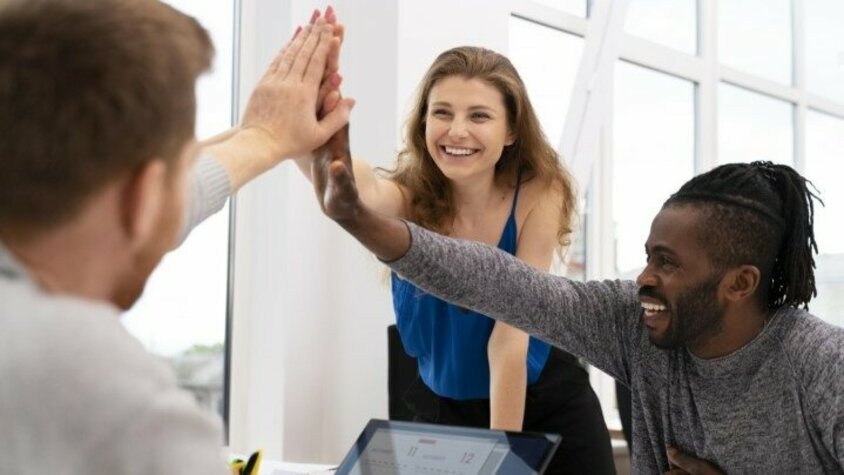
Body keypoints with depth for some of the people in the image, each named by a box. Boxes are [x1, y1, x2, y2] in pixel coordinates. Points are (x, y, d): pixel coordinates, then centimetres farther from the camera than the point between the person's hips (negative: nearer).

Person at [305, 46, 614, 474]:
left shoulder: (537, 195, -19)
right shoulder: (409, 198, -20)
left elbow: (508, 338, -21)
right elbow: (360, 186, -45)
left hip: (550, 406, 0)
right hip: (442, 409, 0)